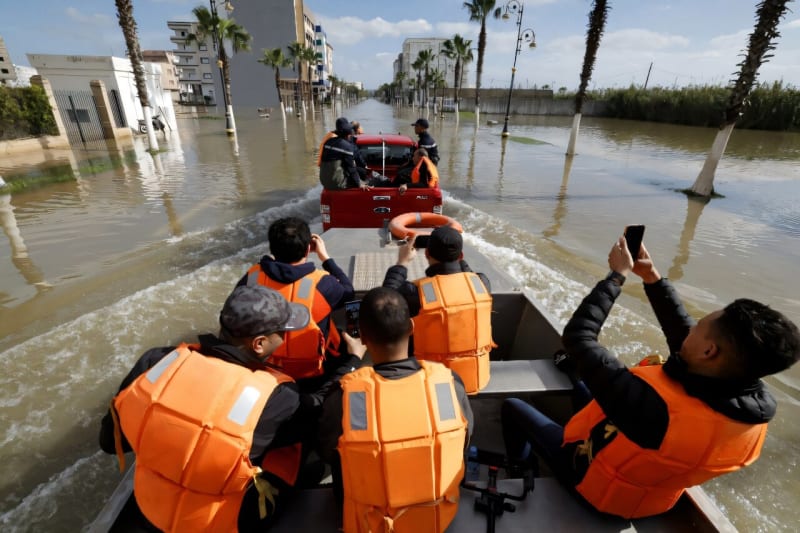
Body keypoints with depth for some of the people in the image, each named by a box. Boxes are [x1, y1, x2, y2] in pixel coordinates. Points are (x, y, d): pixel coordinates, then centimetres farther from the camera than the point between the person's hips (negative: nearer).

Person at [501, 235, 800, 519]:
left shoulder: (658, 408, -47)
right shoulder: (753, 412, -23)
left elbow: (579, 336, -38)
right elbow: (686, 341, -7)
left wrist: (618, 274, -28)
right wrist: (653, 278, -7)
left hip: (593, 483, -6)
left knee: (513, 406, 13)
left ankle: (518, 470, 36)